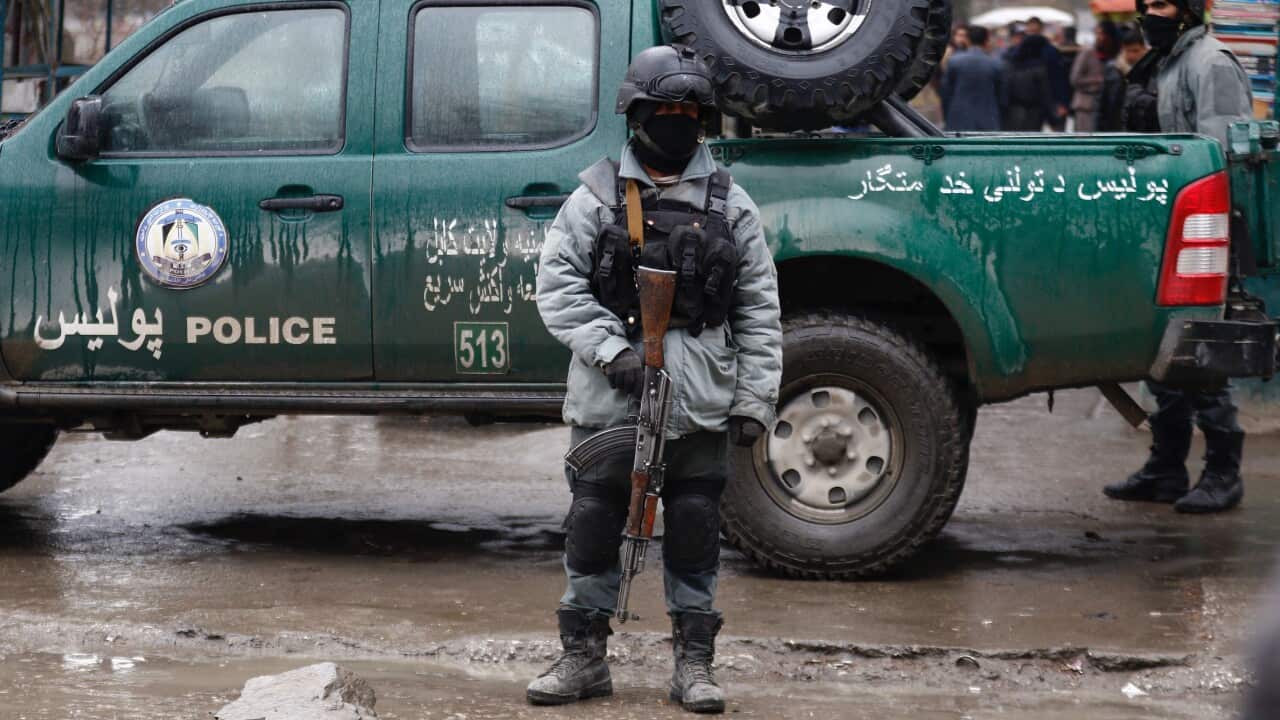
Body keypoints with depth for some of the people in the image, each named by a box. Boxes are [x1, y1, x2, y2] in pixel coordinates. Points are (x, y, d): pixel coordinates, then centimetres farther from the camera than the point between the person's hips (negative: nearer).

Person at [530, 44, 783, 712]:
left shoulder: (729, 205, 8)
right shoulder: (596, 197, 4)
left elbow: (759, 312, 8)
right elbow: (556, 285, -1)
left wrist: (754, 399, 1)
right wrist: (610, 350, -13)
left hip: (700, 403, 1)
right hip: (609, 399, 0)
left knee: (695, 532, 4)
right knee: (592, 525, 4)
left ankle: (693, 664, 14)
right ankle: (583, 657, 15)